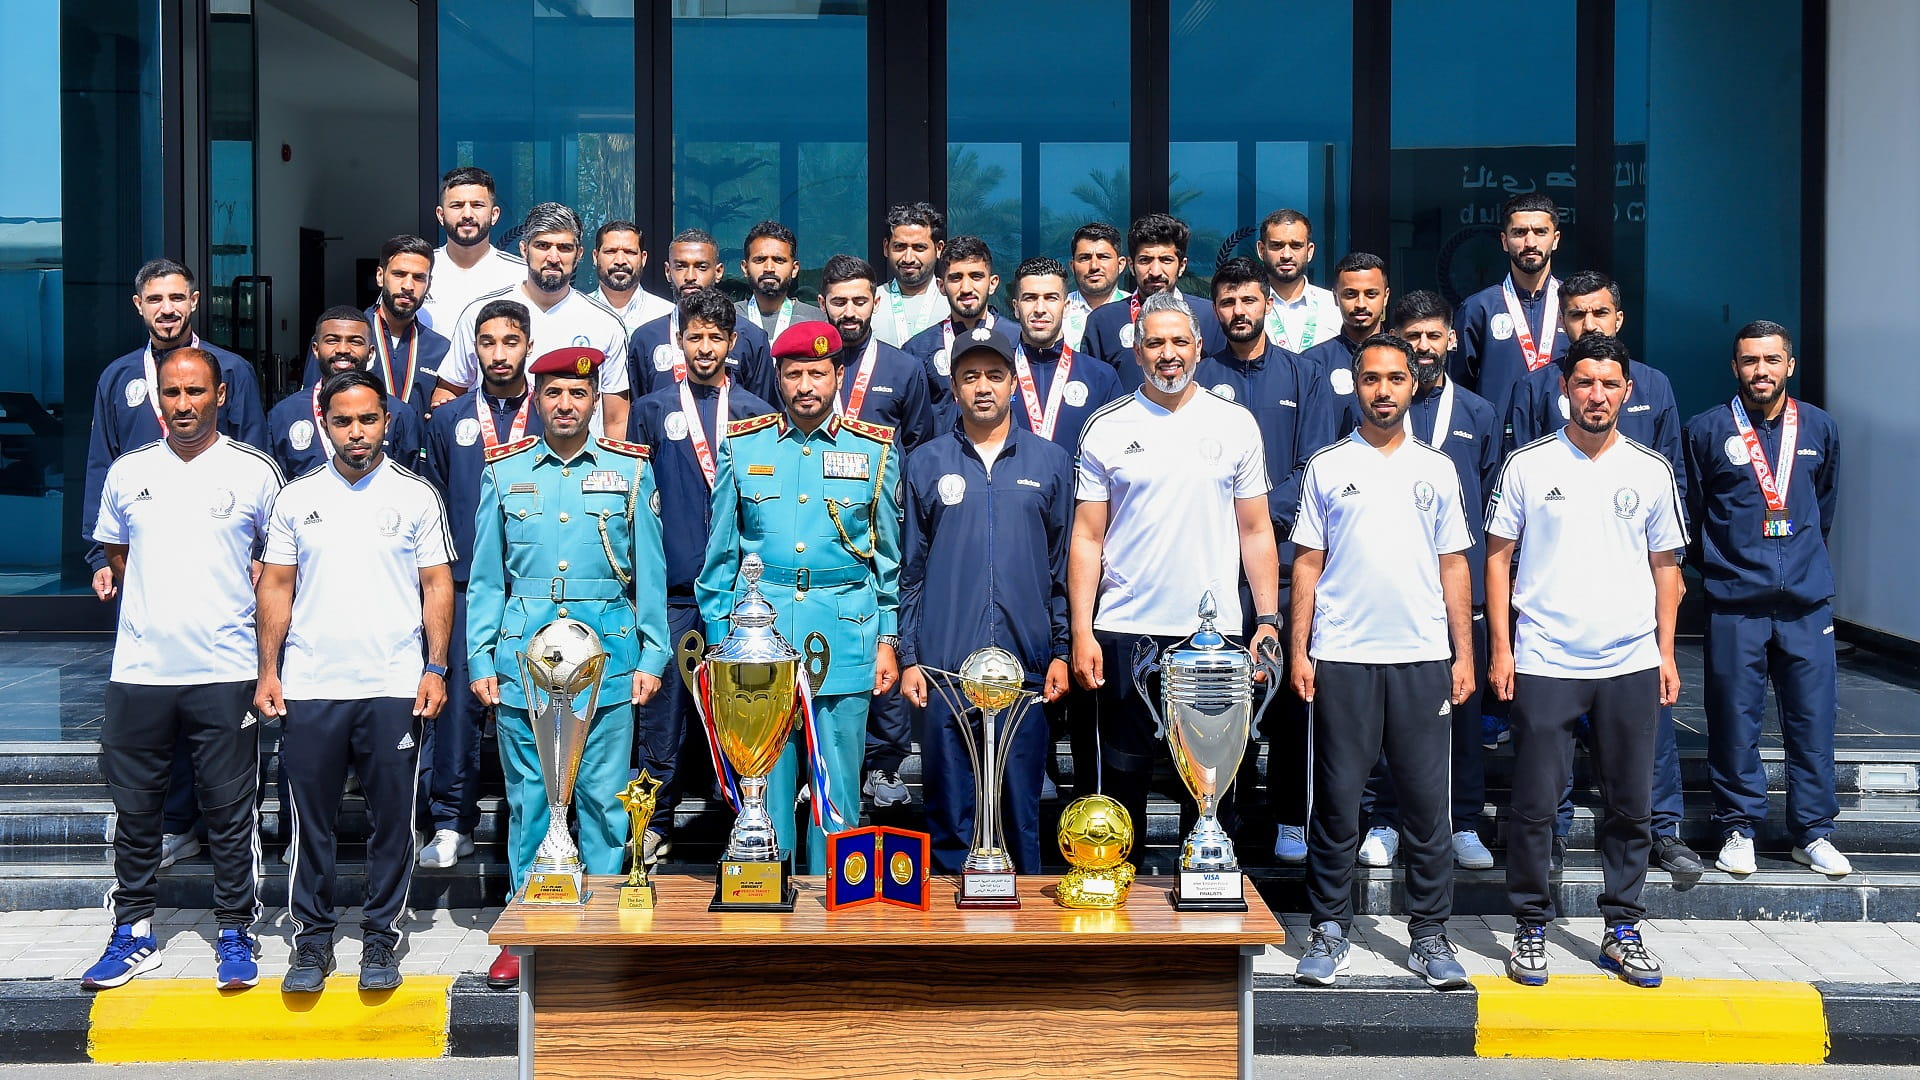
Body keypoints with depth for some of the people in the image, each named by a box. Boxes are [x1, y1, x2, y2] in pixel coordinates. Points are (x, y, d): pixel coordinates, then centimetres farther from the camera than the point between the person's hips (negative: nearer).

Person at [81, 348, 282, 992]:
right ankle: (134, 933, 21)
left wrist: (240, 597, 1)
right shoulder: (128, 472, 8)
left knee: (229, 809, 3)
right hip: (139, 670, 3)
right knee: (134, 805, 9)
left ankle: (236, 934, 14)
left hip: (225, 671, -3)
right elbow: (114, 550, 21)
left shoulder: (255, 473, 0)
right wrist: (154, 602, 11)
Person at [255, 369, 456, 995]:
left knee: (391, 819, 3)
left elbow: (437, 586, 4)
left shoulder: (416, 496, 4)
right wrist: (268, 671, 3)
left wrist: (436, 669, -5)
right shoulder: (296, 497, 8)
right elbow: (276, 585, 10)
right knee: (311, 820, 6)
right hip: (308, 686, 1)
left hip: (393, 687, -1)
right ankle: (313, 938, 18)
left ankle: (381, 936, 16)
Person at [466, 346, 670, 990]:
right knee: (527, 800, 5)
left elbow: (650, 572, 7)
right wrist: (479, 660, 3)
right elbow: (485, 577, 9)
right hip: (522, 660, 1)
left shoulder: (631, 469, 6)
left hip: (608, 655, -1)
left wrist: (652, 657, 1)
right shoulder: (504, 472, 8)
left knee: (603, 801, 2)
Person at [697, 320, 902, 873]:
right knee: (764, 787, 3)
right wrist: (719, 641, 7)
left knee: (837, 791, 3)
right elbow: (720, 554, 10)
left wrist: (889, 640, 5)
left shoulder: (876, 449, 6)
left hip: (845, 639, 0)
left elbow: (890, 556, 10)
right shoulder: (742, 445, 7)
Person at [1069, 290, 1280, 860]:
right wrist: (1081, 631, -6)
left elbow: (1255, 530, 8)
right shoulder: (1107, 428, 3)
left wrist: (1269, 620, 0)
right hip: (1125, 634, -1)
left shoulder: (1235, 423, 6)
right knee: (1124, 771, 6)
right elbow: (1087, 537, 2)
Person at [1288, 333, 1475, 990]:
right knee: (1336, 801, 2)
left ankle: (1430, 936, 13)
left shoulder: (1437, 469, 10)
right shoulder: (1327, 467, 6)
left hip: (1423, 659, 1)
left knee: (1427, 801, 4)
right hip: (1342, 658, -1)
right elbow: (1307, 563, 6)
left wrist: (1463, 654, 6)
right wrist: (1299, 650, -2)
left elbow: (1453, 566, 11)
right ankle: (1329, 931, 12)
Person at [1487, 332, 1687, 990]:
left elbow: (1665, 566, 13)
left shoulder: (1651, 471, 7)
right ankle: (1530, 928, 14)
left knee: (1631, 806, 8)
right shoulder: (1528, 465, 1)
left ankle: (1622, 930, 21)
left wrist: (1666, 652, 7)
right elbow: (1498, 557, 3)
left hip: (1631, 664, 2)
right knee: (1534, 805, 0)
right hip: (1544, 663, -2)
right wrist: (1500, 650, -3)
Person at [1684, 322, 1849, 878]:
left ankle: (1812, 831, 15)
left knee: (1813, 717, 4)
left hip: (1806, 600, 2)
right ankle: (1738, 827, 14)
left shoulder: (1820, 428, 8)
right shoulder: (1707, 431, -1)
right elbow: (1689, 511, 9)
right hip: (1734, 602, -2)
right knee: (1734, 718, 1)